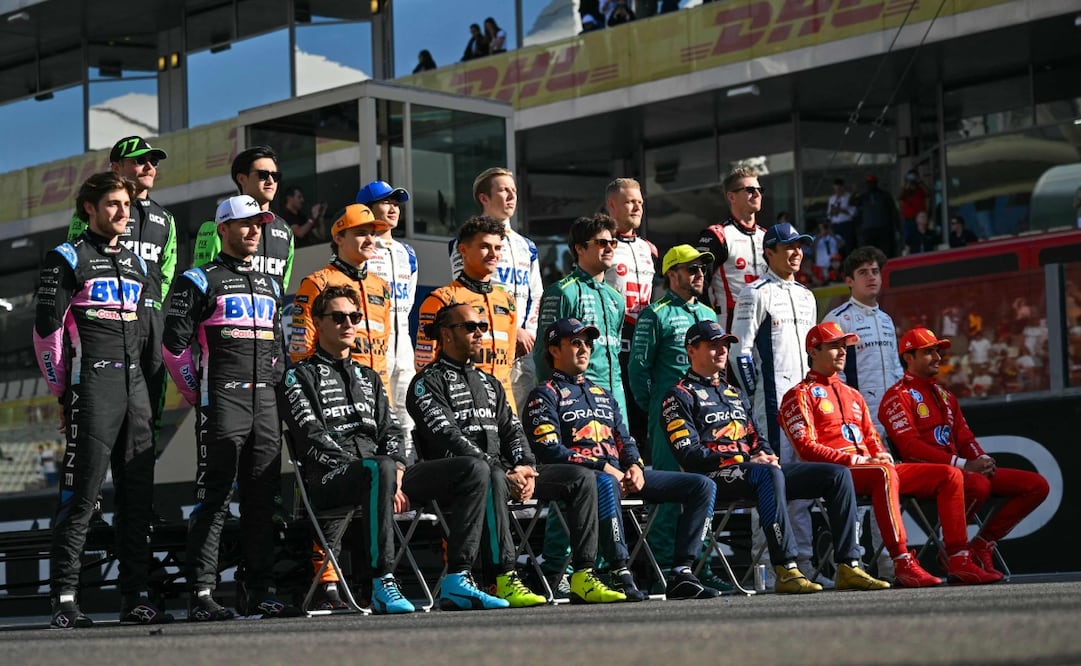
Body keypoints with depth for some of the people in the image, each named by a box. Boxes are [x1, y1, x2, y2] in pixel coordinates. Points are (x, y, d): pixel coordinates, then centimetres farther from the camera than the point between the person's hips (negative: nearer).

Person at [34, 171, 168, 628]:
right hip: (91, 383, -7)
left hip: (134, 385, 7)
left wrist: (139, 379, 16)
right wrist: (62, 390, -6)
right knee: (81, 493, -10)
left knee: (138, 495, 5)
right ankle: (64, 599, -9)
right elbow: (46, 328, -4)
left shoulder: (136, 265, 20)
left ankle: (134, 597, 10)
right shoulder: (67, 259, 0)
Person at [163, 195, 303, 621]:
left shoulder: (269, 286, 20)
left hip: (265, 403, 6)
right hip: (222, 402, -6)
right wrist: (200, 395, -5)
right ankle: (201, 594, -9)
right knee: (214, 498, -9)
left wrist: (273, 386, 14)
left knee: (262, 500, 5)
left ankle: (260, 592, 9)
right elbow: (174, 344, -5)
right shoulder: (200, 282, 0)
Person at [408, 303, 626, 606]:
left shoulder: (489, 383, 28)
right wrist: (504, 473, -20)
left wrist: (526, 469, -5)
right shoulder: (428, 382, 2)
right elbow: (448, 438, -11)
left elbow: (512, 431, 18)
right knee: (492, 478, -43)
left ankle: (583, 577, -14)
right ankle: (505, 580, -44)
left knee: (582, 478, -6)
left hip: (505, 471, 8)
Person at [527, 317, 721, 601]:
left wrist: (634, 466, 0)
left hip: (620, 474, 7)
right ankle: (621, 574, -43)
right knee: (606, 485, -45)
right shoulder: (545, 395, 6)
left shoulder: (602, 394, 30)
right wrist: (603, 467, -15)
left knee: (701, 486, -6)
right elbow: (549, 450, -9)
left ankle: (681, 574, -17)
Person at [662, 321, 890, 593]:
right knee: (770, 474, -41)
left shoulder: (735, 394, 30)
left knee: (838, 474, -7)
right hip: (715, 476, -8)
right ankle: (785, 570, -45)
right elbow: (688, 453, -9)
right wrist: (746, 462, -15)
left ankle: (848, 566, -15)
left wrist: (766, 455, 0)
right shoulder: (680, 396, 3)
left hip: (757, 468, 8)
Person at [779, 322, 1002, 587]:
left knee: (950, 475, -5)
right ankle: (902, 563, -46)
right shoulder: (800, 395, 4)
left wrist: (882, 457, 0)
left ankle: (959, 562, -14)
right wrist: (857, 460, -15)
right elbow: (806, 448, -9)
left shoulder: (852, 395, 30)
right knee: (885, 474, -41)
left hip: (875, 469, 8)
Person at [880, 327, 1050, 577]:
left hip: (964, 470, 9)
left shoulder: (944, 395, 27)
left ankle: (980, 548, -6)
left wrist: (982, 459, -4)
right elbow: (910, 447, -13)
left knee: (1037, 485, -3)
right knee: (978, 485, -40)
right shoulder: (898, 396, -1)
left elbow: (964, 437, 21)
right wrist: (963, 465, -19)